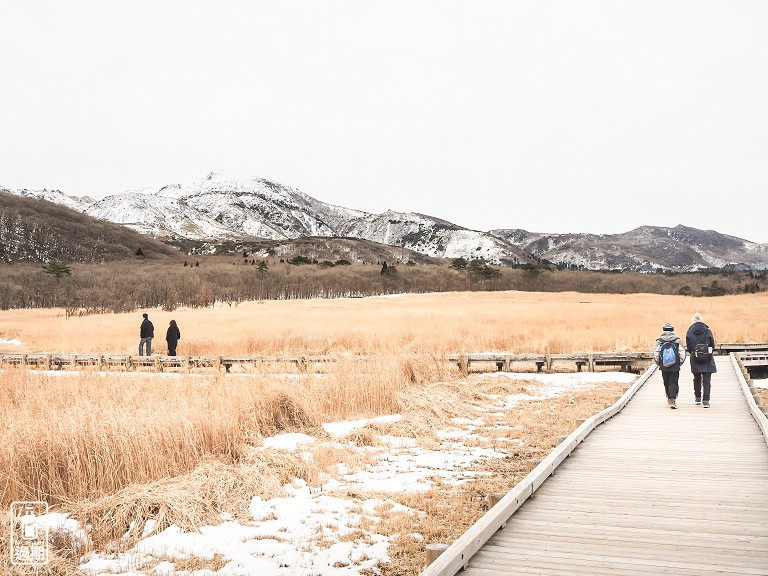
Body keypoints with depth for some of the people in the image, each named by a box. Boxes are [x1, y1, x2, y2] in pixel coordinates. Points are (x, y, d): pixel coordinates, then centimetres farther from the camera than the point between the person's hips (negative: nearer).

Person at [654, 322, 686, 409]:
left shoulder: (659, 341, -3)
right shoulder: (677, 340, -4)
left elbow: (655, 354, -6)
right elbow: (682, 354, -6)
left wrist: (659, 363, 11)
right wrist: (679, 363, 9)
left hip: (664, 367, 1)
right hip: (675, 367, -1)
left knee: (666, 383, 16)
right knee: (674, 383, 0)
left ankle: (669, 399, 30)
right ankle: (673, 399, -18)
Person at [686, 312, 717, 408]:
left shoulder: (689, 333, -3)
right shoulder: (708, 332, -4)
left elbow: (688, 348, 1)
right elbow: (713, 346, 2)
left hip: (695, 360, 1)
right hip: (707, 360, -1)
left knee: (697, 379, 18)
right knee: (707, 381, 1)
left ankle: (697, 398, 29)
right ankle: (705, 400, -6)